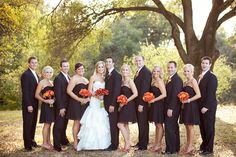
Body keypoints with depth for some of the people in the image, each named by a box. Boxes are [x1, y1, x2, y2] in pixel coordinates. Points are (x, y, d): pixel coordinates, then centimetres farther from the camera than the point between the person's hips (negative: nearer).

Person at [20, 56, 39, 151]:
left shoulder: (36, 74, 14)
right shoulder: (26, 74, -13)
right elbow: (25, 91, -17)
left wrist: (36, 104, 8)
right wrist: (28, 105, -21)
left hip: (35, 103, 8)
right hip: (28, 104, -8)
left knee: (33, 123, 13)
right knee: (27, 123, 0)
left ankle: (31, 140, 24)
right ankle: (27, 144, 9)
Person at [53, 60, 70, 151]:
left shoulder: (68, 77, 11)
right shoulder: (58, 78, -15)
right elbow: (57, 94, -18)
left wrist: (67, 106, 9)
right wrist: (61, 107, -21)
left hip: (67, 105, 8)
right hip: (61, 106, -8)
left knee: (64, 124, 19)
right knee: (58, 125, -2)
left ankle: (63, 140, 33)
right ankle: (57, 145, 5)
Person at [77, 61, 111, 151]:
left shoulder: (104, 78, 14)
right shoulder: (93, 77, -1)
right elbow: (89, 90, -5)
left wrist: (104, 96, -3)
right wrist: (96, 95, -19)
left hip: (102, 103, 5)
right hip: (94, 102, -5)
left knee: (102, 123, 5)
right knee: (94, 122, -8)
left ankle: (101, 143, 13)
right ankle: (92, 144, -3)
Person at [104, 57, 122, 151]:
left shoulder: (116, 75, -11)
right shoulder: (107, 75, 16)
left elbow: (116, 90, -18)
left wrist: (112, 104, -21)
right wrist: (106, 103, 10)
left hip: (113, 104, -8)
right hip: (107, 103, 8)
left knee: (113, 124, -2)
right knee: (109, 124, 11)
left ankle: (114, 145, 6)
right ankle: (110, 143, 19)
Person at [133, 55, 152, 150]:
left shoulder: (146, 72, -15)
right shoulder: (138, 72, 15)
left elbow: (145, 88, -20)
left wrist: (141, 104, -22)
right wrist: (137, 103, 10)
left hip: (143, 102, -9)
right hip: (138, 101, 9)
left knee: (143, 123, -1)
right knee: (140, 122, 16)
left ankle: (144, 145, 8)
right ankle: (140, 142, 26)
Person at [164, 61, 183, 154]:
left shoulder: (177, 79, -16)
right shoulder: (171, 79, 15)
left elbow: (175, 95, -22)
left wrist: (170, 108, -23)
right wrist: (168, 108, 12)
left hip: (172, 108, -10)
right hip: (170, 107, 10)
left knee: (169, 128, -7)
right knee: (174, 128, 15)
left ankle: (170, 149, -1)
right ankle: (176, 148, 25)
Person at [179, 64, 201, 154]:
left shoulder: (193, 81, -11)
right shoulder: (185, 82, 14)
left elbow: (198, 95, -18)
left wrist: (188, 100, -19)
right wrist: (182, 101, 4)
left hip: (191, 106, -8)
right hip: (185, 106, 8)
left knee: (190, 126, -1)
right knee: (187, 126, 12)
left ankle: (191, 146, 9)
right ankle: (188, 145, 21)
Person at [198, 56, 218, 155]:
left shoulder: (211, 77, -13)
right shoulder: (200, 76, 13)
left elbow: (211, 93, -18)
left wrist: (206, 106, -20)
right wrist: (200, 106, 6)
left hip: (208, 107, -7)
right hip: (201, 106, 7)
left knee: (209, 127, 2)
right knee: (202, 127, 14)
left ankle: (208, 149, 11)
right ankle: (204, 144, 27)